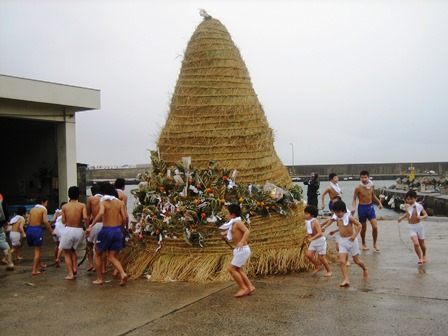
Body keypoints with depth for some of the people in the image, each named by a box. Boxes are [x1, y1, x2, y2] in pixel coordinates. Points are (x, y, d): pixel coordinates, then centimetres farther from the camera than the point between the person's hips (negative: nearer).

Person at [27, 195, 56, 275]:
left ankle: (39, 265, 38)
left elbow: (29, 221, 12)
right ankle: (34, 270, 0)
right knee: (37, 250, 2)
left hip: (29, 229, 6)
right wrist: (51, 231, -9)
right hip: (37, 229, -6)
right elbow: (45, 221, -13)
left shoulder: (32, 209, 16)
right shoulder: (43, 209, -1)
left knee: (37, 249, 24)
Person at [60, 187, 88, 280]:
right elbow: (85, 218, -18)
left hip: (68, 230, -2)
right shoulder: (82, 205, -3)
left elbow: (63, 221, 2)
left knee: (67, 253, 14)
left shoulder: (65, 206, 0)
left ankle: (71, 274, 6)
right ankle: (75, 267, 11)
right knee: (73, 250, 28)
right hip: (79, 231, 2)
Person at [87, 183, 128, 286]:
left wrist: (91, 225, -25)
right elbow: (124, 218, 2)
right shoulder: (120, 202, 6)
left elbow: (101, 213, -27)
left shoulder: (103, 202, -6)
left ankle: (99, 279, 21)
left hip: (106, 230, -4)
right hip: (117, 230, 4)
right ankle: (123, 273, -13)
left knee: (98, 254, 17)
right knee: (112, 257, 11)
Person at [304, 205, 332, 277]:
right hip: (313, 241, 8)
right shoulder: (308, 222, 2)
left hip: (320, 240, -8)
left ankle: (329, 271, 17)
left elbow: (319, 233, -27)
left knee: (321, 257, -1)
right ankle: (318, 266, 17)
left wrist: (311, 238, -35)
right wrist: (307, 234, -3)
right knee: (309, 254, -3)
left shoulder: (315, 222, -22)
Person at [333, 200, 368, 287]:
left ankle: (365, 269, 42)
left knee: (356, 260, 10)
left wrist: (354, 235, -23)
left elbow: (359, 225, -15)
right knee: (342, 261, -12)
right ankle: (346, 280, -13)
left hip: (351, 240, -5)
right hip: (342, 241, 5)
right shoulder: (338, 219, 4)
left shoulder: (349, 217, -14)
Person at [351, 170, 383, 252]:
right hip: (362, 208, -3)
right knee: (363, 228, 9)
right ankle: (364, 244, 30)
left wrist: (379, 202, 12)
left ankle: (375, 244, 13)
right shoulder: (358, 188, -13)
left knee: (375, 226, -6)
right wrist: (353, 208, -22)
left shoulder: (371, 185, -2)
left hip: (370, 207, 3)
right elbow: (354, 199, -8)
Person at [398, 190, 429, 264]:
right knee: (416, 244, -18)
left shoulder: (419, 206, -8)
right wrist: (401, 217, 10)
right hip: (411, 228, 1)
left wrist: (421, 217, -25)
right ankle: (420, 258, 0)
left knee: (422, 244, 13)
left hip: (419, 226, -1)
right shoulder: (407, 207, -1)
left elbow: (426, 215, -6)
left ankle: (424, 256, 42)